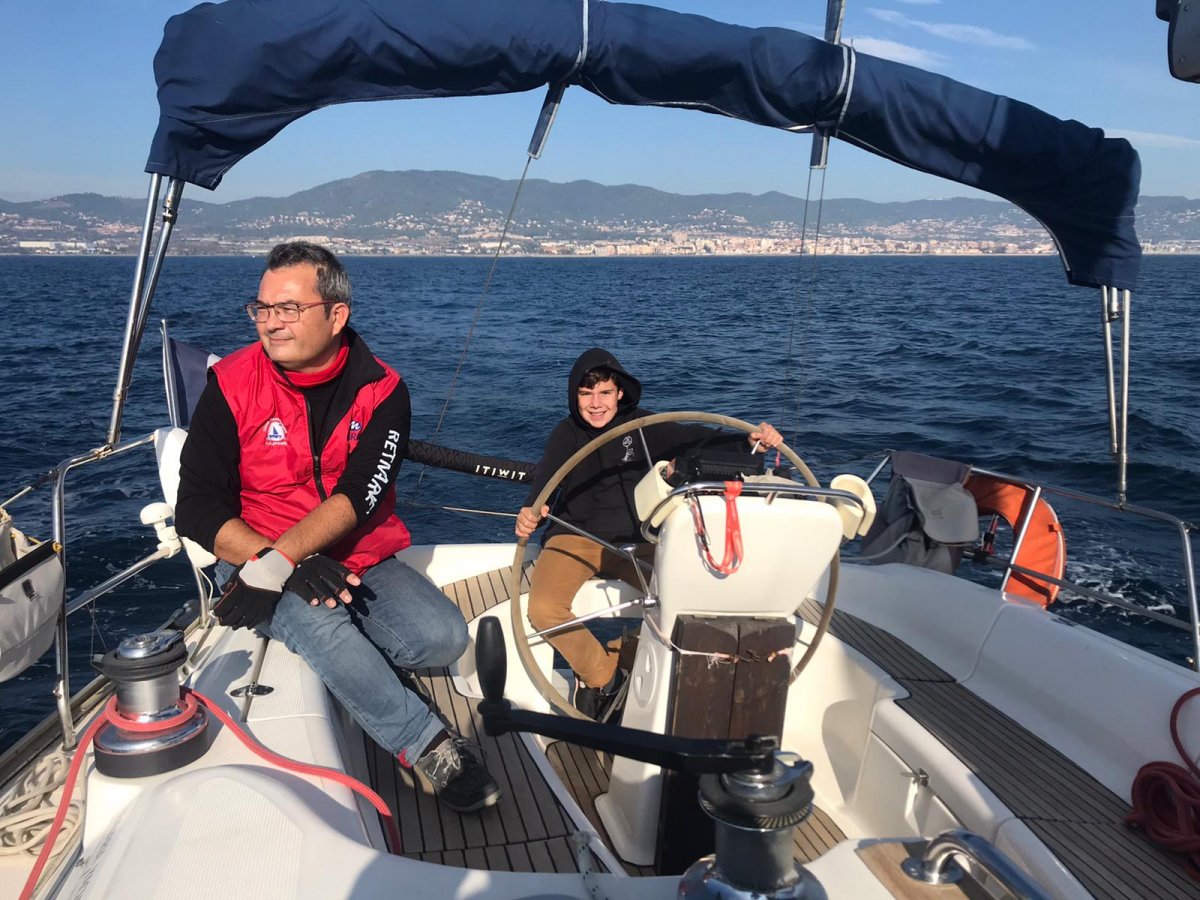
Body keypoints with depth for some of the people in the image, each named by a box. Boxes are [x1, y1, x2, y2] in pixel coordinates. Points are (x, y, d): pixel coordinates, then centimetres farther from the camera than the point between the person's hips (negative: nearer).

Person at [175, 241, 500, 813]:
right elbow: (197, 511, -9)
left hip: (360, 562, 2)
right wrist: (281, 565, -24)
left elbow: (357, 497, -17)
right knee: (319, 625, -34)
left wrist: (277, 560, -31)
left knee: (443, 637, -22)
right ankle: (429, 744, -18)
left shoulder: (381, 391, -5)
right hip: (258, 564, -1)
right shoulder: (232, 385, -6)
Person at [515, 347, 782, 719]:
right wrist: (529, 512, -41)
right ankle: (602, 678, 0)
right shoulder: (566, 434, -2)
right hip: (575, 538, -1)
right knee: (543, 608, -28)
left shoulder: (644, 426, -1)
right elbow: (544, 485, -17)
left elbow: (700, 438, -9)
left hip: (633, 541, 1)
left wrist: (750, 441, -28)